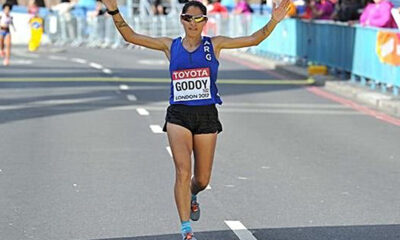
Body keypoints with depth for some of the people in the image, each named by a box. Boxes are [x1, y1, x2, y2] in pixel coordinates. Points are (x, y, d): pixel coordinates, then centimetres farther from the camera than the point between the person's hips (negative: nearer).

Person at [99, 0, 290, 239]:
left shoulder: (214, 45, 4)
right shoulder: (171, 46, 5)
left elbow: (254, 39, -3)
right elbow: (131, 36, 3)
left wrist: (273, 22, -17)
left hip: (207, 114, 1)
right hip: (178, 115, -1)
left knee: (202, 179, 9)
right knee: (183, 172, -16)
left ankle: (192, 197, 46)